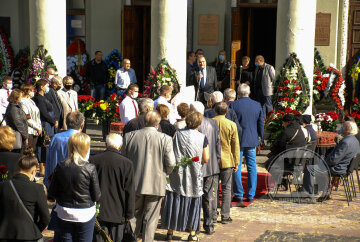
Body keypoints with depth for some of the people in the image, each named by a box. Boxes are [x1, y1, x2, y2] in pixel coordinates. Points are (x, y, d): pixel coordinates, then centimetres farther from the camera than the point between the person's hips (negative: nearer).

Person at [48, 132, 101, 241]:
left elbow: (52, 193, -1)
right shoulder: (90, 169, -16)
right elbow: (96, 197, -10)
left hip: (64, 214, 2)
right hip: (85, 215, -2)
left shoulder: (60, 167, -7)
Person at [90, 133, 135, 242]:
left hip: (98, 212, 2)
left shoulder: (93, 160, -3)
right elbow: (130, 191, -7)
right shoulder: (127, 163, -10)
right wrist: (129, 214, 2)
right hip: (118, 212, -2)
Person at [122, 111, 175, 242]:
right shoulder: (165, 139, -9)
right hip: (156, 185, -2)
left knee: (134, 215, 18)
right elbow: (171, 163, -10)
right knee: (151, 219, 7)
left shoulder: (130, 136, -3)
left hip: (134, 183, 2)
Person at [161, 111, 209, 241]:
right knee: (193, 202, 10)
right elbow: (205, 159, -4)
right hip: (193, 177, -1)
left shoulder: (177, 135, -2)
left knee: (173, 201, 8)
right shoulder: (202, 138, -6)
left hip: (176, 174, 1)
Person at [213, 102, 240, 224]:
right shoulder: (231, 125, -8)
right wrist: (236, 163, 4)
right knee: (226, 188, 5)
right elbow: (235, 145, -4)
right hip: (226, 161, -2)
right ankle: (225, 216, 4)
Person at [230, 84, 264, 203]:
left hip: (237, 140, -3)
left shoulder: (233, 105, -9)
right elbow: (261, 123, 9)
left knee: (236, 167, 4)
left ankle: (239, 195, 6)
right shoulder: (257, 105, 2)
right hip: (252, 141, 3)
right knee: (252, 167, 9)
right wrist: (260, 136, 21)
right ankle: (251, 195, 11)